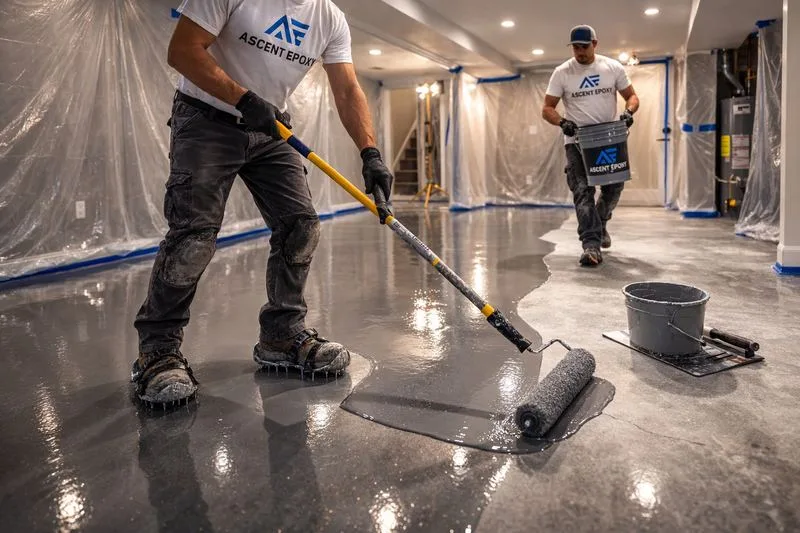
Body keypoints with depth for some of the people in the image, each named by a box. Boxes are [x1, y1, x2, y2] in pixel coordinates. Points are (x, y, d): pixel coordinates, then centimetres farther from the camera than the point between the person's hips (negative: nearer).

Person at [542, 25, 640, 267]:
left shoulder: (613, 67, 2)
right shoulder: (562, 72, -2)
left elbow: (632, 96, 7)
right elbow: (547, 108, -3)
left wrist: (628, 111, -16)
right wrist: (562, 122, -23)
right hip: (577, 140, -2)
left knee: (614, 186, 10)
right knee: (583, 191, -12)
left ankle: (599, 223, 39)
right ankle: (591, 244, -16)